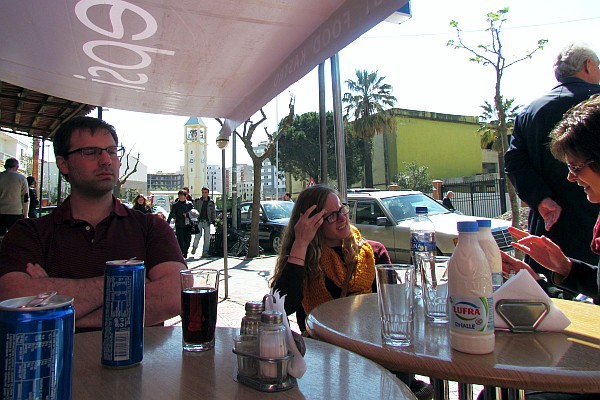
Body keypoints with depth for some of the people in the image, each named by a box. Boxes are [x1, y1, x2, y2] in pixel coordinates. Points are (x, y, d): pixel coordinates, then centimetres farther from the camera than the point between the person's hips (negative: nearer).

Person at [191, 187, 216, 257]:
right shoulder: (197, 201, 6)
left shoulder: (211, 203, 10)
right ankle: (194, 247, 19)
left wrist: (214, 220, 5)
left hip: (207, 222, 2)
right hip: (199, 221, -2)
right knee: (198, 235, -9)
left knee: (207, 237, 0)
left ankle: (205, 252, 7)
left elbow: (213, 212, 16)